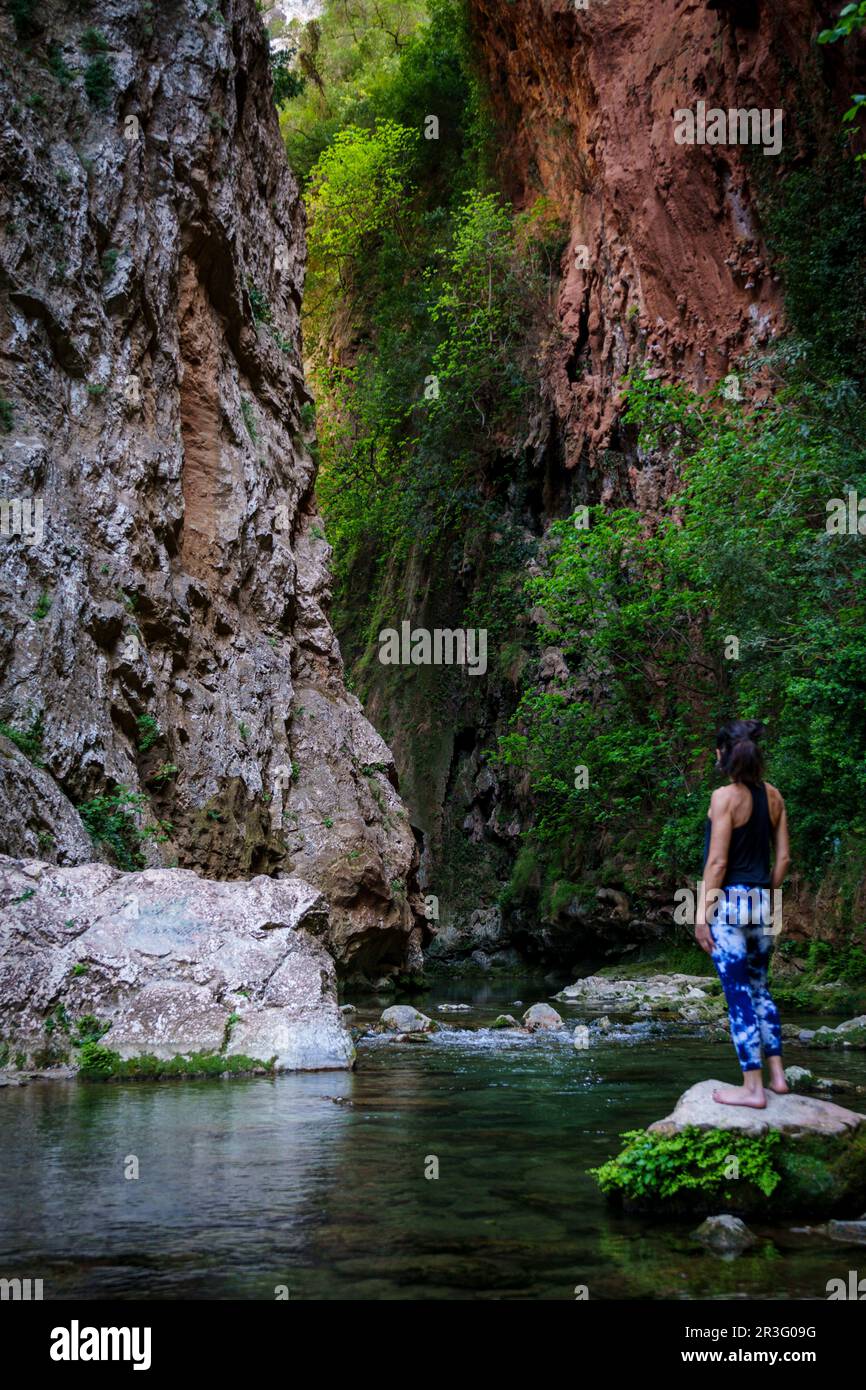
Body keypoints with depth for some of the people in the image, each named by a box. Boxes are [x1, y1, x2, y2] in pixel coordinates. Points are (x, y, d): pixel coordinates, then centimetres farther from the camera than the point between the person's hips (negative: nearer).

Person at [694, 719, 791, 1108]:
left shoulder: (726, 796, -13)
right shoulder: (773, 796, 6)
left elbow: (717, 862, -15)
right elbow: (783, 858, 9)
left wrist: (702, 913, -10)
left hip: (729, 901, -6)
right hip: (762, 903, 7)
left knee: (739, 996, -1)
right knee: (759, 988, 19)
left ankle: (753, 1088, 3)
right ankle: (777, 1074, 21)